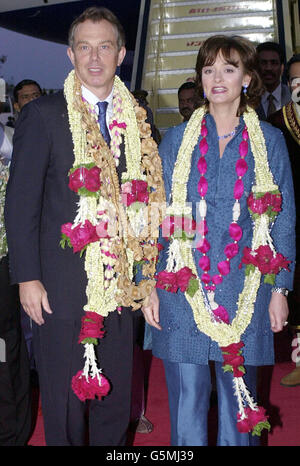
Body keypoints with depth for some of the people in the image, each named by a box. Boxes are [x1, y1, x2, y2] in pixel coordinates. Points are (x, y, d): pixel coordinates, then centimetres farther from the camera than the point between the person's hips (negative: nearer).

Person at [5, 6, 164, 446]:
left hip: (120, 288, 4)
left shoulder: (136, 121, 9)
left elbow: (144, 200, 13)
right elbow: (21, 201, -5)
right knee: (64, 401, 8)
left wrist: (148, 277, 9)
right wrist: (27, 277, -10)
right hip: (61, 289, -4)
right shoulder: (42, 115, -4)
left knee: (116, 399, 14)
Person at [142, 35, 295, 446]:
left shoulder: (270, 141, 5)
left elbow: (283, 219, 6)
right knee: (187, 401, 4)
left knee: (239, 400, 8)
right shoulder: (176, 140, 7)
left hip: (244, 292, 0)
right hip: (183, 289, 0)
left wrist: (279, 290, 1)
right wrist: (149, 287, 1)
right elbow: (157, 217, 6)